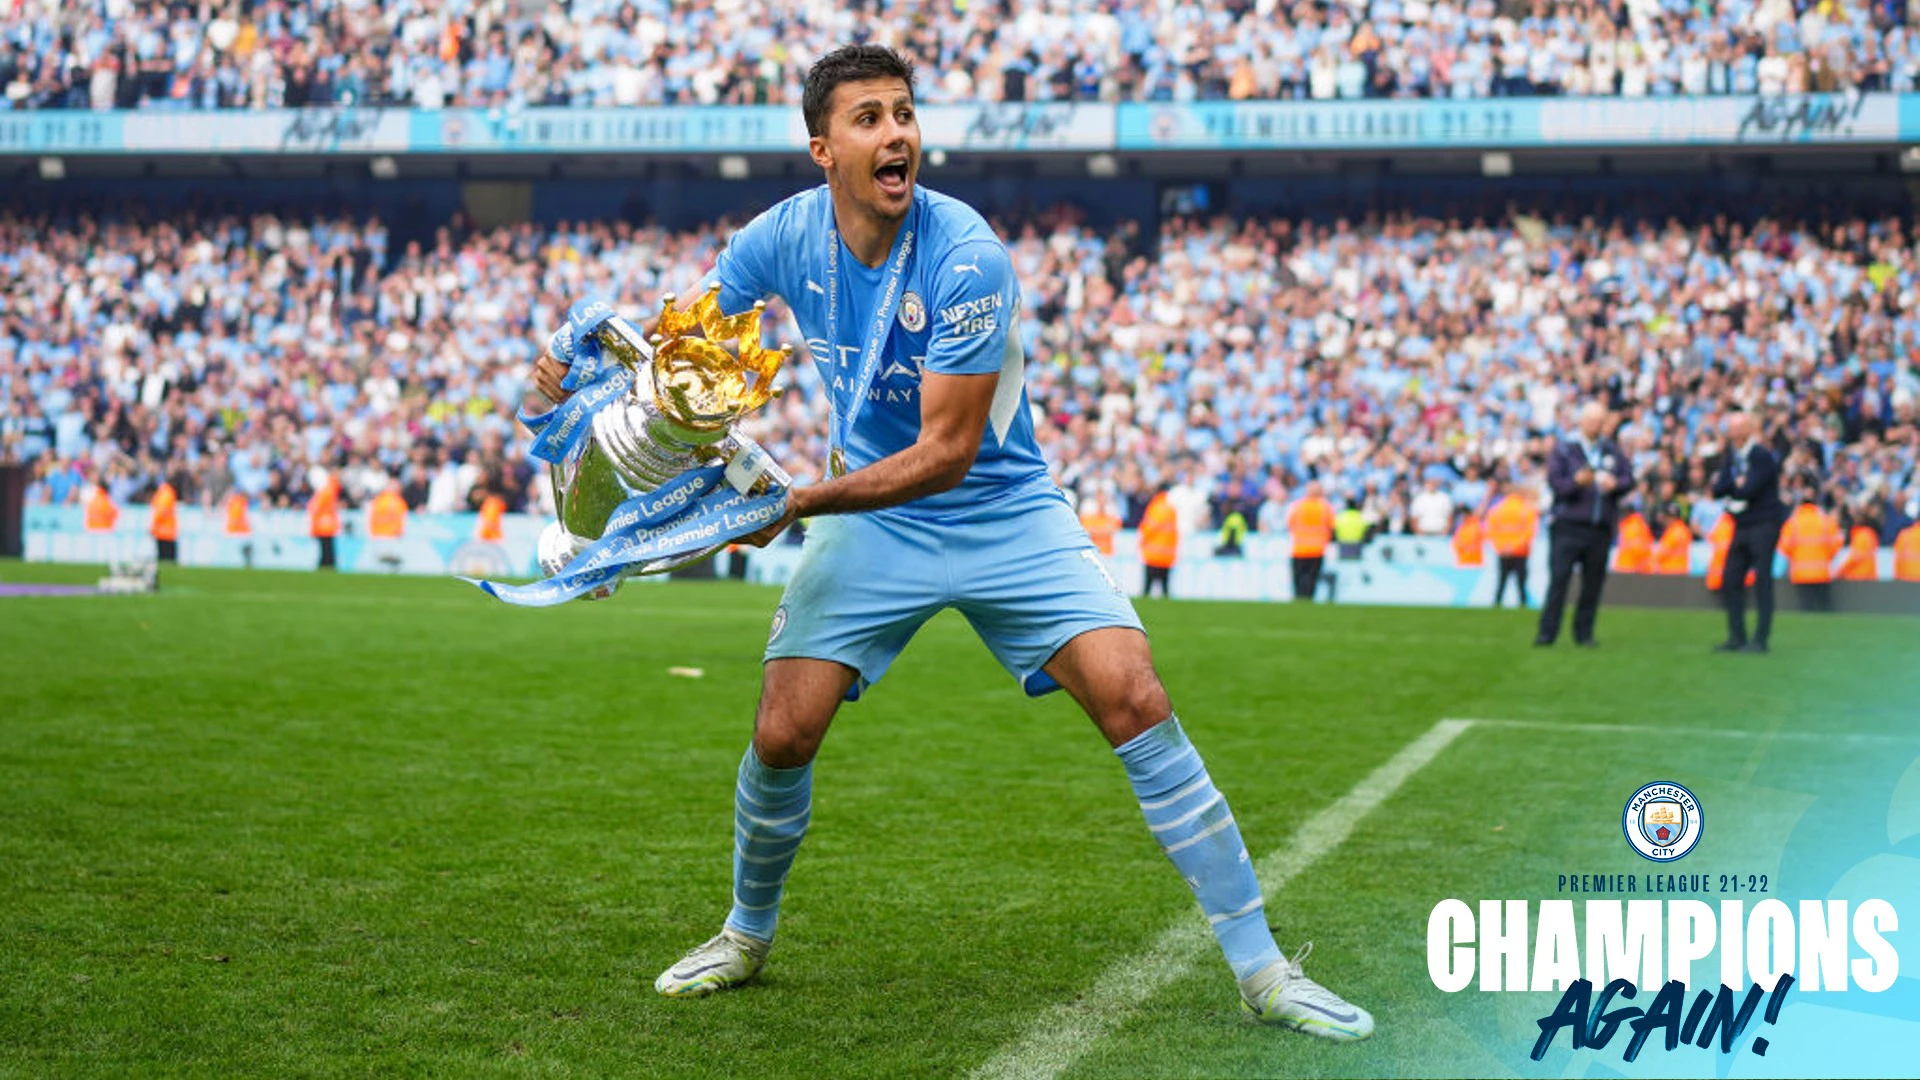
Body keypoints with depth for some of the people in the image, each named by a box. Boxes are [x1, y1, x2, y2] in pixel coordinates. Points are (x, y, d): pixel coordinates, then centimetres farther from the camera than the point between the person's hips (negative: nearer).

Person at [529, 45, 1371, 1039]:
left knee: (1135, 704, -17)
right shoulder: (784, 238, -10)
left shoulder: (966, 259, -24)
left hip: (1004, 516, -3)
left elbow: (946, 454, -25)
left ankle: (1259, 968, -8)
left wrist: (800, 500, -30)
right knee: (781, 736, -5)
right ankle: (746, 937, 25)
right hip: (869, 521, 3)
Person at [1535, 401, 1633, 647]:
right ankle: (1547, 632, -7)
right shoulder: (1563, 449, 2)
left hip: (1601, 528, 4)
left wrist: (1615, 484, -10)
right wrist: (1577, 482, -25)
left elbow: (1629, 479, 11)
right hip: (1568, 526, -4)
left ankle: (1584, 633, 10)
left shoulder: (1612, 450, 14)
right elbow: (1554, 481, -7)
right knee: (1559, 578, -9)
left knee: (1593, 583, 3)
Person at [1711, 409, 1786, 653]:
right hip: (1741, 525, 8)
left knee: (1762, 580, -7)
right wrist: (1738, 483, -11)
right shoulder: (1732, 455, 13)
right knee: (1730, 579, 4)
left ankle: (1760, 639, -5)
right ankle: (1736, 637, 10)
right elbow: (1718, 489, 5)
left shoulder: (1763, 456, -11)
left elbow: (1749, 490, -20)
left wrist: (1729, 486, -2)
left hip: (1764, 524, -8)